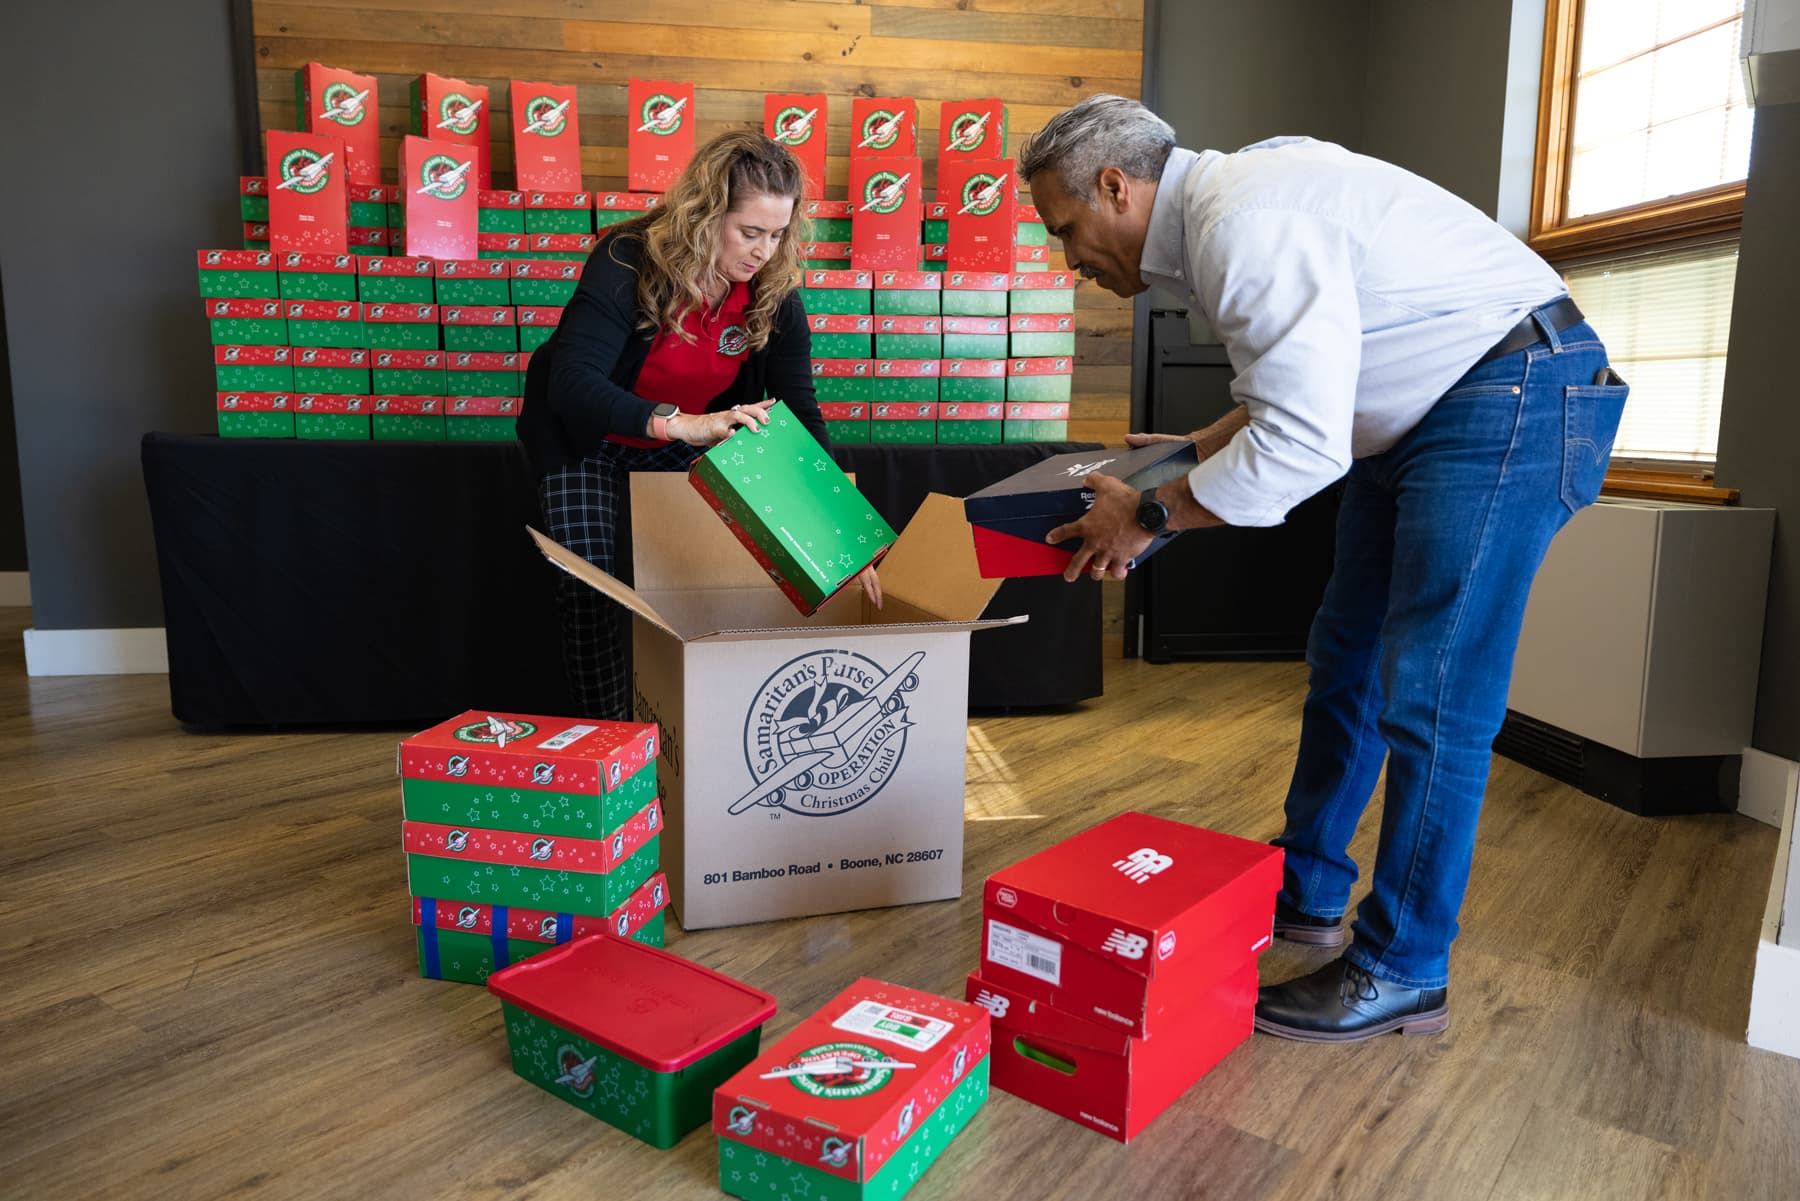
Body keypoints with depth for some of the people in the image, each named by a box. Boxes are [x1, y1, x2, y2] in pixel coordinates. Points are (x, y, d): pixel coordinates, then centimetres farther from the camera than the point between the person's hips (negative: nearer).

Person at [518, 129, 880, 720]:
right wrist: (678, 423, -58)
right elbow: (572, 384, -41)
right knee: (589, 590, -12)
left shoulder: (773, 290, -17)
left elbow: (800, 410, -15)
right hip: (585, 436, -3)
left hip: (689, 444, 3)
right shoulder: (630, 263, -30)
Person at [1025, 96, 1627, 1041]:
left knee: (1426, 694, -9)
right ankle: (1303, 892, 27)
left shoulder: (1243, 222, -23)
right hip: (1427, 410, 11)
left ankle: (1401, 972, 6)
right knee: (1345, 663, 13)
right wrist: (1198, 447, 12)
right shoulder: (1216, 218, 10)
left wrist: (1150, 514, -18)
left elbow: (1301, 444, -28)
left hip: (1512, 396, -11)